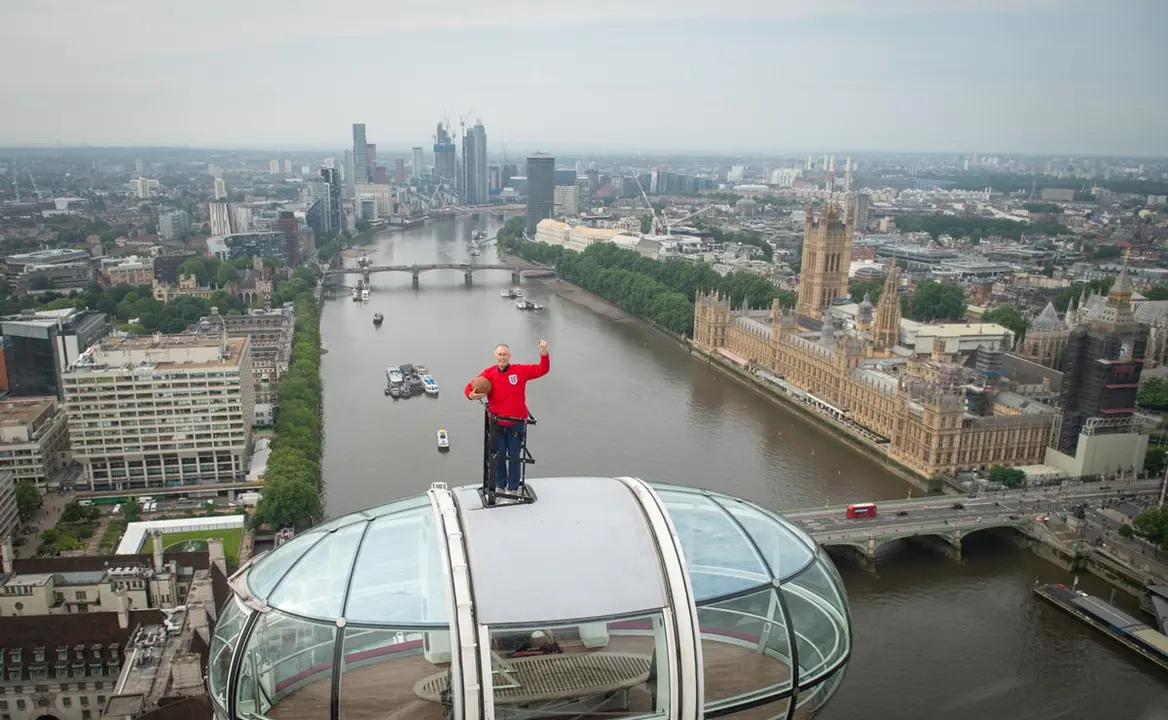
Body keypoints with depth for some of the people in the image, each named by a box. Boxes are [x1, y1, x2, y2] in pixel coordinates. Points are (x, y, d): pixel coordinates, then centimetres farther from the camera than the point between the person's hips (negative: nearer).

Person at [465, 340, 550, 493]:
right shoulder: (488, 373, -6)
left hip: (517, 423, -1)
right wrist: (471, 395, -22)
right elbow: (471, 386, 1)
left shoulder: (520, 370, -6)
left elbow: (542, 370, -5)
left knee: (514, 456, 10)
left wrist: (544, 353, -22)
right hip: (497, 424, 1)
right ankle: (500, 486, 31)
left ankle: (513, 488, 23)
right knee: (499, 456, 14)